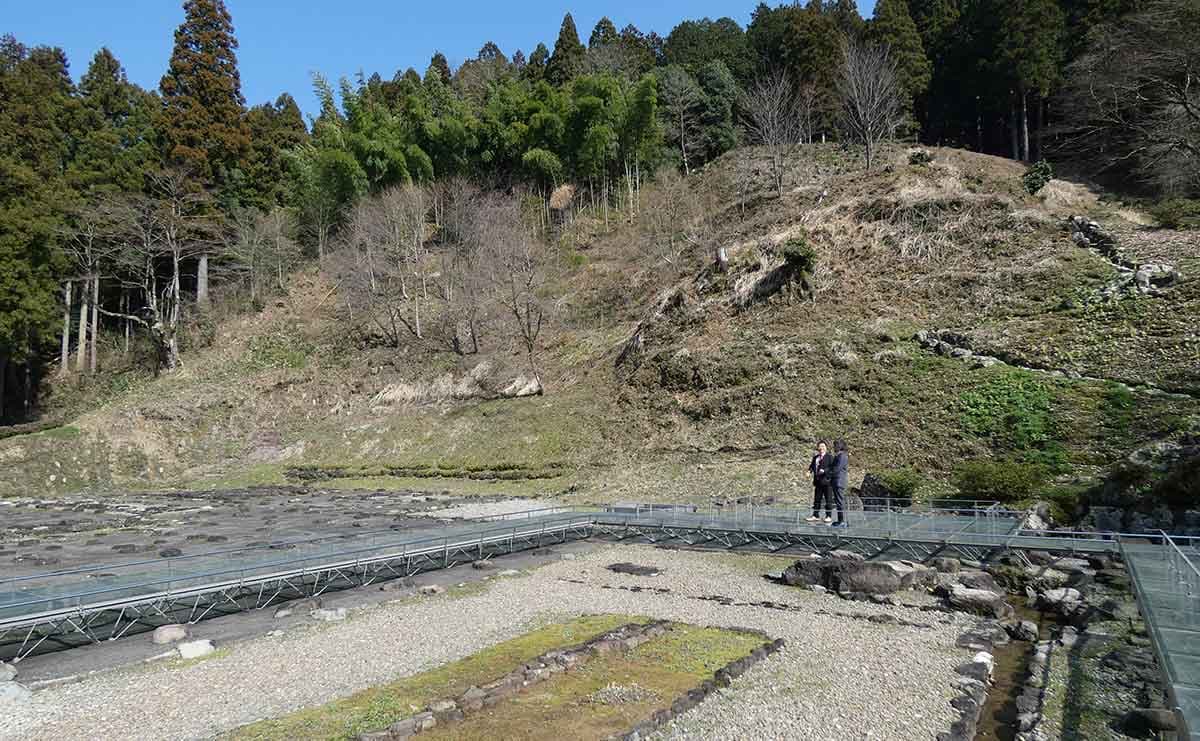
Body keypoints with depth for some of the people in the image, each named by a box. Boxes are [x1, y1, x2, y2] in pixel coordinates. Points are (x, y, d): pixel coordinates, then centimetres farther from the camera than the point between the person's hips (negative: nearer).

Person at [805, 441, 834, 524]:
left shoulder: (829, 457, -2)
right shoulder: (815, 457, 17)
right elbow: (811, 466, 17)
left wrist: (824, 471, -22)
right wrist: (810, 471, -3)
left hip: (826, 480, -6)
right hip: (818, 481, 6)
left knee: (828, 499, 0)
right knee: (817, 499, 9)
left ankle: (829, 516, 6)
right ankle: (815, 516, 15)